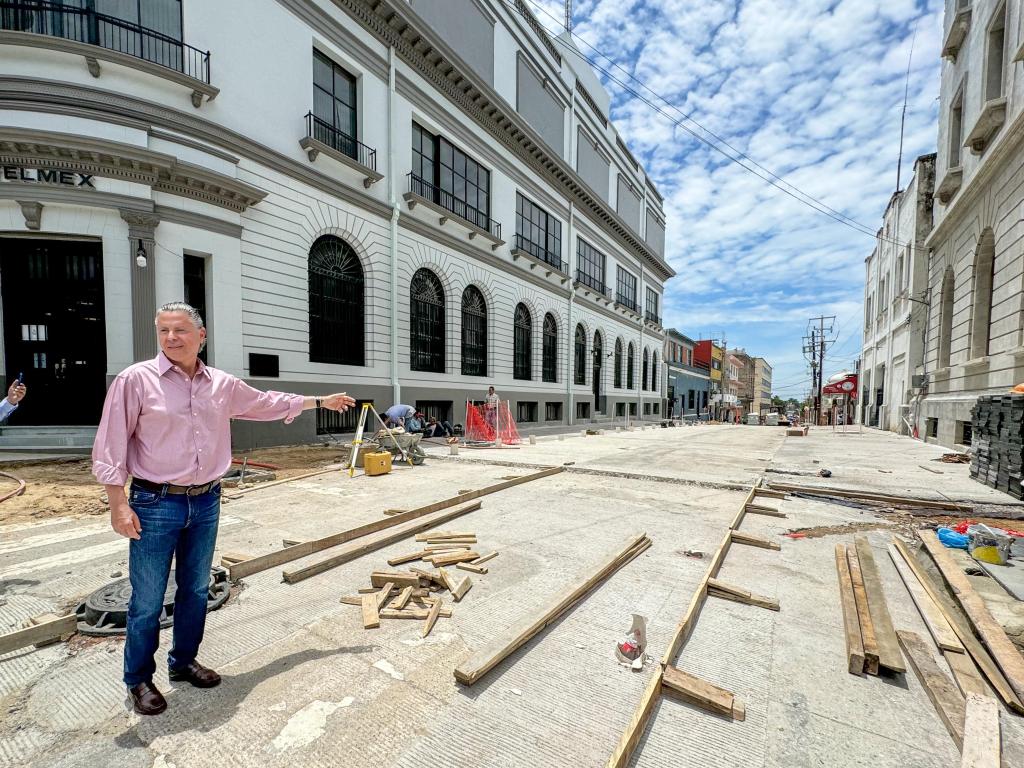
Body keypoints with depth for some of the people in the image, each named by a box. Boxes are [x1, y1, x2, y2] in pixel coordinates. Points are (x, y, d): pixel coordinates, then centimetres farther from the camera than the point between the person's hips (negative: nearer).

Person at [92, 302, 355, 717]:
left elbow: (267, 402, 17)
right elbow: (111, 446, -7)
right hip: (155, 504, -4)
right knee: (147, 600, 7)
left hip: (206, 502, 4)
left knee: (196, 589, 16)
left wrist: (320, 401, 20)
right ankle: (139, 680, 29)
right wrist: (119, 505, -12)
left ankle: (183, 661, 36)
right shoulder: (136, 379, -8)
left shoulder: (222, 384, 4)